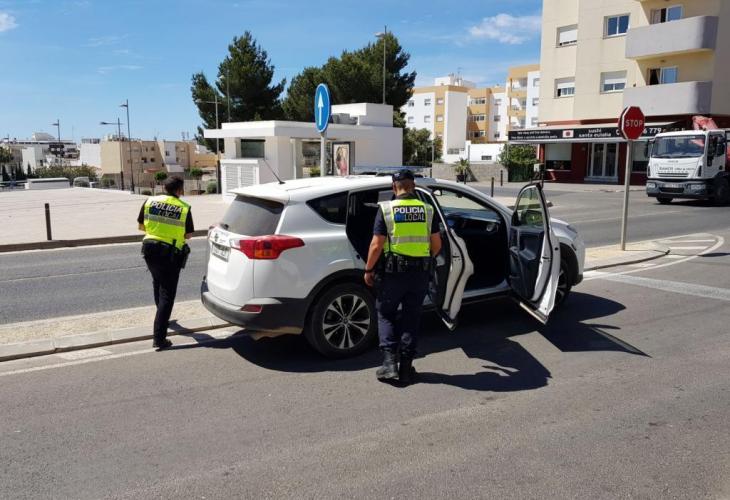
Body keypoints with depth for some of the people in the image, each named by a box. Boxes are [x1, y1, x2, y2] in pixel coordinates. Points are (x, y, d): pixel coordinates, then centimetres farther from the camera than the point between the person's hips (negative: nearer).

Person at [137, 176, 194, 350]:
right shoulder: (184, 208, -9)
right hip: (170, 254, -4)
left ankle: (162, 315, 49)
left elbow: (141, 226, 9)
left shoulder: (150, 201, 1)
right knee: (167, 294, -1)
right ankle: (159, 338, -5)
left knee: (158, 282, 30)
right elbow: (188, 235, -2)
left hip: (150, 250, 5)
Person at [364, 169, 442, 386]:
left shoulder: (386, 209, -7)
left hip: (393, 272, -2)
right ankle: (406, 367, 16)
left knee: (385, 314, 13)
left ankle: (389, 362, 4)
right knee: (411, 318, 13)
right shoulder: (427, 210, 2)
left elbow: (376, 246, -10)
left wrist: (368, 270, 1)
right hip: (420, 272, 3)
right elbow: (436, 244, 6)